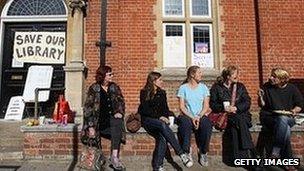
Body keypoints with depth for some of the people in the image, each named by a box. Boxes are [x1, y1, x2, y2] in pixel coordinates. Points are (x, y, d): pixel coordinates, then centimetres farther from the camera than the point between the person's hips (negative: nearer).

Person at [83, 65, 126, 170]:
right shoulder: (94, 88, 2)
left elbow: (121, 101, 16)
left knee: (117, 123, -30)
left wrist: (119, 112, -5)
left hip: (111, 118, 3)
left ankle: (114, 156, -33)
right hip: (98, 120, -3)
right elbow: (88, 106, -2)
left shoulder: (114, 87, 13)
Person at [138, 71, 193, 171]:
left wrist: (165, 117, -5)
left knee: (162, 137, -29)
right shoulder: (144, 93, 3)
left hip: (160, 120, 4)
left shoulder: (162, 93, 18)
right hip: (147, 120, -4)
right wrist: (159, 117, -17)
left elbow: (165, 109, 17)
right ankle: (181, 154, -36)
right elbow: (145, 110, -6)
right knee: (163, 125, -35)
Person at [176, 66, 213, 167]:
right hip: (187, 116, -1)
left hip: (201, 116, 2)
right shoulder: (183, 88, 3)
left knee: (207, 125, -31)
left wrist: (199, 117, -14)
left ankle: (203, 152, -12)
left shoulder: (203, 87, 10)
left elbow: (206, 106, 3)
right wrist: (192, 117, -16)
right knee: (185, 124, -35)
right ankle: (187, 152, -15)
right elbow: (182, 107, -3)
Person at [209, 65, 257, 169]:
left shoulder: (240, 86, 16)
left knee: (239, 121, -31)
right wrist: (224, 108, -16)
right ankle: (249, 155, -30)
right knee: (236, 121, -32)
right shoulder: (216, 87, 8)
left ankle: (240, 156, -32)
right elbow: (212, 104, 1)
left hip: (240, 114, 2)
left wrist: (236, 108, -13)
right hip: (223, 115, -2)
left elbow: (247, 102, 5)